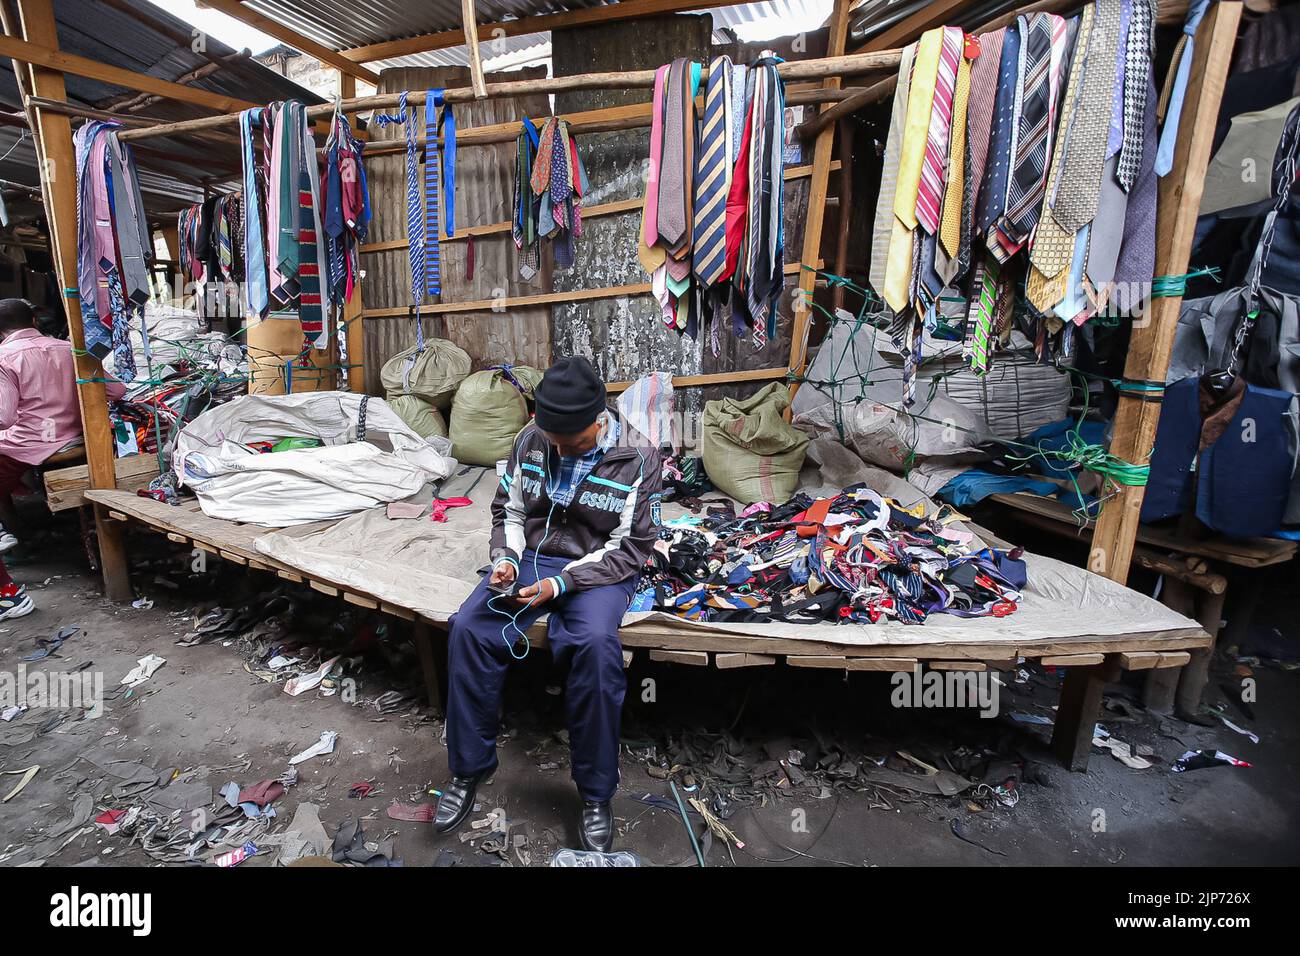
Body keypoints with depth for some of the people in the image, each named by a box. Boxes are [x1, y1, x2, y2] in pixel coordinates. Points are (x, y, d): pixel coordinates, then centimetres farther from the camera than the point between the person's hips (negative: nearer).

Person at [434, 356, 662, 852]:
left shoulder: (638, 460, -12)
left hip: (597, 568, -3)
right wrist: (506, 559, -10)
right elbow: (508, 511, 11)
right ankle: (469, 767, 0)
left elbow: (629, 549, -12)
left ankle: (595, 793, -12)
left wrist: (560, 584, -20)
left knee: (596, 643, -34)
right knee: (468, 628, -22)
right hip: (529, 558, 4)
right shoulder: (531, 440, -1)